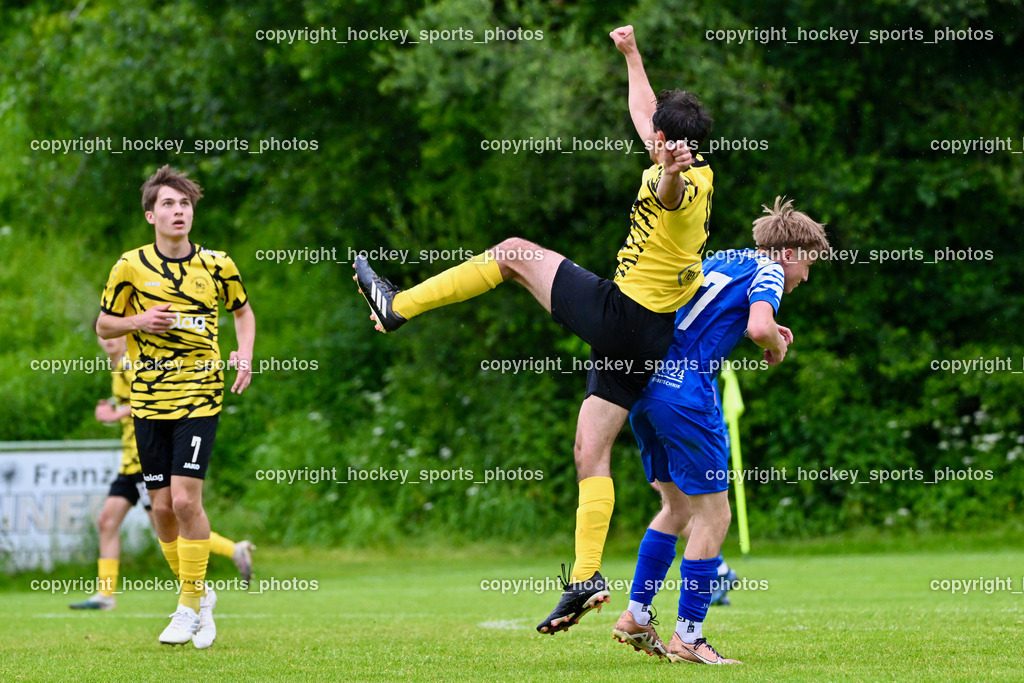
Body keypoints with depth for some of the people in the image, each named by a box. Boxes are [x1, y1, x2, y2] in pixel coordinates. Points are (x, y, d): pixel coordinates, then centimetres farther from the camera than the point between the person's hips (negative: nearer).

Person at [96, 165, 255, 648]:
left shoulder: (216, 265, 1)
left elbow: (243, 310, 19)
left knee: (186, 499, -15)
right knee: (162, 507, 3)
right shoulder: (131, 266, 0)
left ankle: (190, 606, -3)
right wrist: (139, 322, -11)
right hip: (149, 399, 2)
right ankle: (198, 594, 23)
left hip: (200, 395, -2)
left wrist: (245, 353, 0)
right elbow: (103, 325, 10)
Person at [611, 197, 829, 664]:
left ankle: (636, 616, 18)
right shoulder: (767, 270, -1)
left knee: (678, 507, 20)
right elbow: (759, 327, -19)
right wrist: (777, 347, 4)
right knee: (712, 516, 0)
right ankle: (687, 637, 1)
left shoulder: (721, 260, 23)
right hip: (686, 394, -9)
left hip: (647, 380, 9)